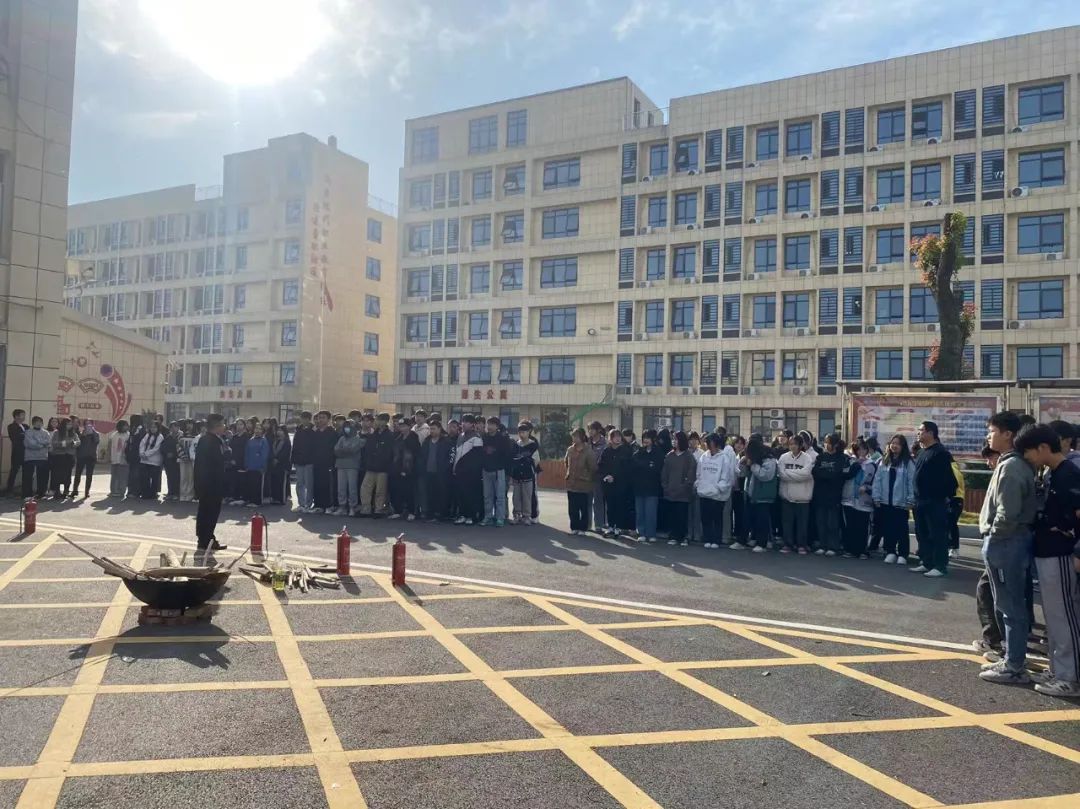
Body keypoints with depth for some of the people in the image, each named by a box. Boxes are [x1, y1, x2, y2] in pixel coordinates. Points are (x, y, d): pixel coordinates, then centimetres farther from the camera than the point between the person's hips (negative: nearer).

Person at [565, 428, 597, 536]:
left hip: (583, 485, -5)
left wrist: (587, 479, -2)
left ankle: (583, 528, 15)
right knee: (572, 508, 9)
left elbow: (592, 468, -10)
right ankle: (574, 527, 20)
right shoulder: (570, 450, 4)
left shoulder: (588, 451, -13)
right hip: (571, 484, 5)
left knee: (583, 508, 6)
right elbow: (567, 463, 19)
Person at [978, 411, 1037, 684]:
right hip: (1009, 541, 10)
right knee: (1012, 605, 16)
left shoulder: (1010, 466, -19)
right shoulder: (1016, 463, 13)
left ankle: (1013, 667, 6)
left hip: (1005, 543, -10)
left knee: (1010, 606, -2)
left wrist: (993, 536, -11)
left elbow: (1008, 513, -24)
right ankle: (1012, 659, 25)